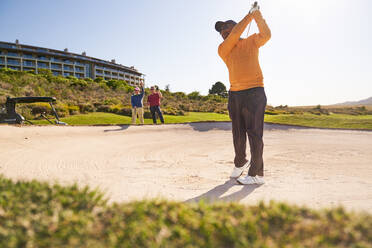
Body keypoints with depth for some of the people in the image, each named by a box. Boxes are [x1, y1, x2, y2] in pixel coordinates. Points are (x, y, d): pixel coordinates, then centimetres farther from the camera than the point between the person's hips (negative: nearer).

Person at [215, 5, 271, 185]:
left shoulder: (251, 42, 9)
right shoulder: (223, 49, 12)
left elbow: (266, 35, -11)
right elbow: (235, 35, -3)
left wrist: (258, 16, -12)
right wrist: (249, 16, 1)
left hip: (254, 92, -4)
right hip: (234, 94, 4)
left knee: (254, 133, -7)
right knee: (238, 134, 13)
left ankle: (257, 174, 0)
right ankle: (240, 163, 33)